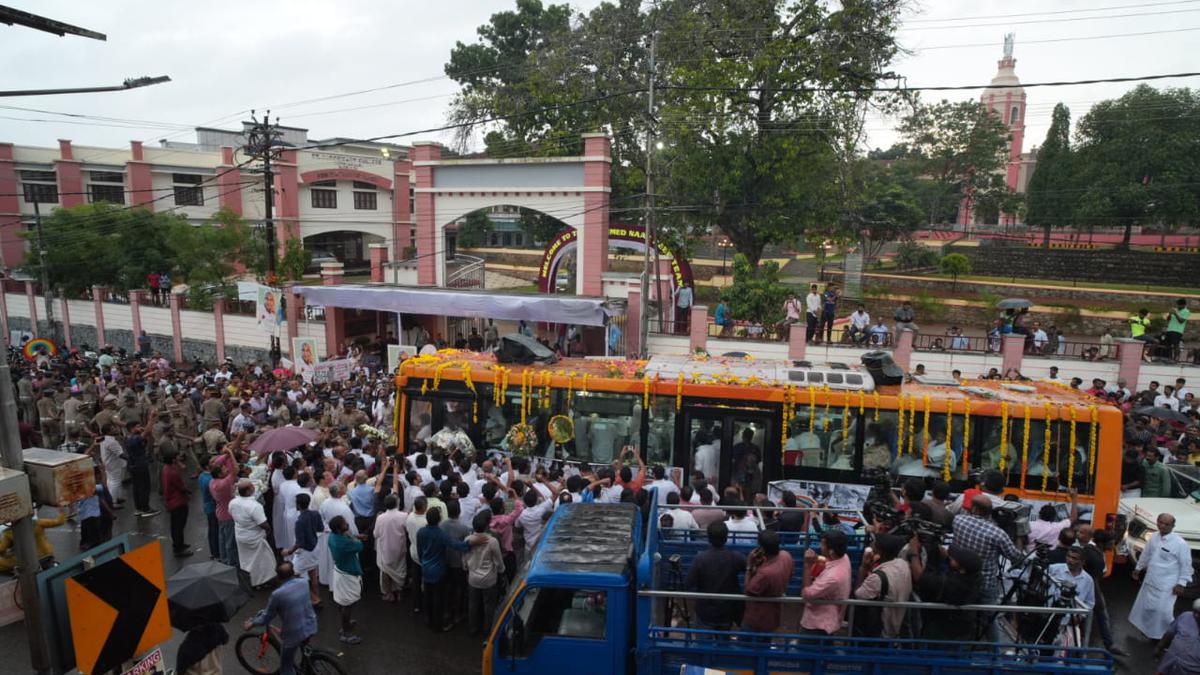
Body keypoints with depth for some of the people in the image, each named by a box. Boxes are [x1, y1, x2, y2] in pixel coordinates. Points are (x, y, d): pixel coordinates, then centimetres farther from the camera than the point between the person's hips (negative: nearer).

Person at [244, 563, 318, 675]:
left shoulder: (277, 594, -22)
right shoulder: (303, 583, -5)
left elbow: (266, 618, -8)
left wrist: (251, 623, 13)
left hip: (294, 634, -6)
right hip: (310, 627, 6)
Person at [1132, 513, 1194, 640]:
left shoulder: (1180, 543, -19)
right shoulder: (1154, 537, 0)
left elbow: (1186, 565, -14)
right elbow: (1146, 554, 15)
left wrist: (1181, 583, -15)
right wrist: (1138, 568, 23)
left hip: (1167, 586, -7)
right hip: (1149, 581, 7)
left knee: (1163, 611, -5)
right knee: (1146, 606, 20)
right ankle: (1148, 629, 41)